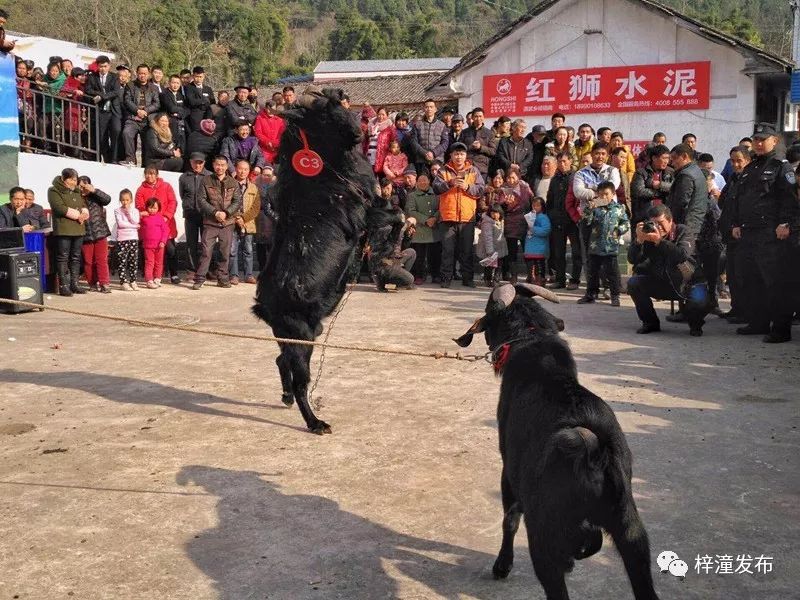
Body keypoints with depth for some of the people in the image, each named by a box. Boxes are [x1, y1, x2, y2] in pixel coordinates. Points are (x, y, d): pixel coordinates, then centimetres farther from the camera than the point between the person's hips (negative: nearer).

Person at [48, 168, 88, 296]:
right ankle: (63, 285, -5)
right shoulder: (54, 191, -2)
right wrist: (77, 215, -13)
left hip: (78, 229, 7)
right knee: (63, 257, -5)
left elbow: (84, 206, 17)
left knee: (76, 257, 8)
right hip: (63, 230, -7)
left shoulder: (77, 192, 21)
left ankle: (74, 284, 13)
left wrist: (83, 214, -7)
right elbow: (60, 208, -15)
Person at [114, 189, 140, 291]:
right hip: (122, 239, -2)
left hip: (133, 238, 2)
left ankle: (133, 281, 12)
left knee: (134, 262, 4)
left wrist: (128, 211, -6)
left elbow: (135, 221, -7)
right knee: (122, 262, -4)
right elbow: (120, 223, -10)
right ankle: (124, 282, -2)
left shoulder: (134, 210, 10)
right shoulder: (117, 211, 3)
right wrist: (134, 226, -10)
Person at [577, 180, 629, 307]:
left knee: (612, 272, 1)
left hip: (611, 247, -2)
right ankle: (591, 294, 21)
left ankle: (615, 296, 10)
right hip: (595, 246, 2)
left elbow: (626, 223, 8)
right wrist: (589, 209, -20)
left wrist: (618, 231, -8)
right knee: (592, 271, 11)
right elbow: (587, 221, -7)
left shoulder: (618, 208, 2)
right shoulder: (595, 208, 2)